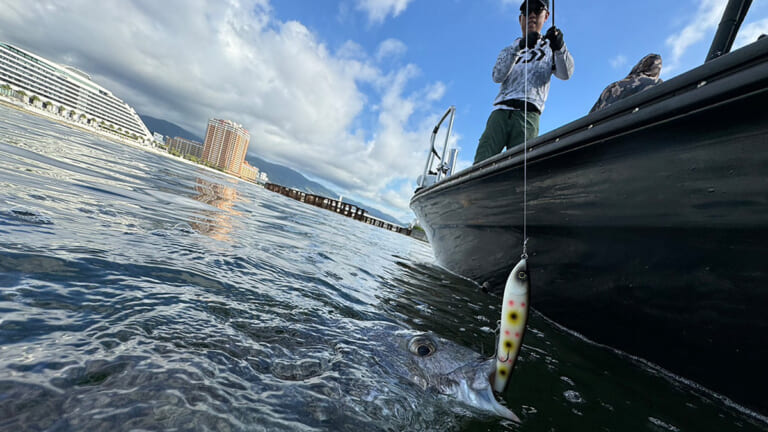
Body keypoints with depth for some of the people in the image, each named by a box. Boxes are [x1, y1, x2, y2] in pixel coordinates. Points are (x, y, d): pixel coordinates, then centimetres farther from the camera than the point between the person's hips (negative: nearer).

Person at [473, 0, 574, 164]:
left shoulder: (549, 47, 24)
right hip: (500, 111, 1)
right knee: (481, 164, -17)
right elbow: (497, 77, 5)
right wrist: (519, 46, -9)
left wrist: (560, 47, -15)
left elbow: (565, 74, 5)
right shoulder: (509, 50, 27)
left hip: (528, 115, -1)